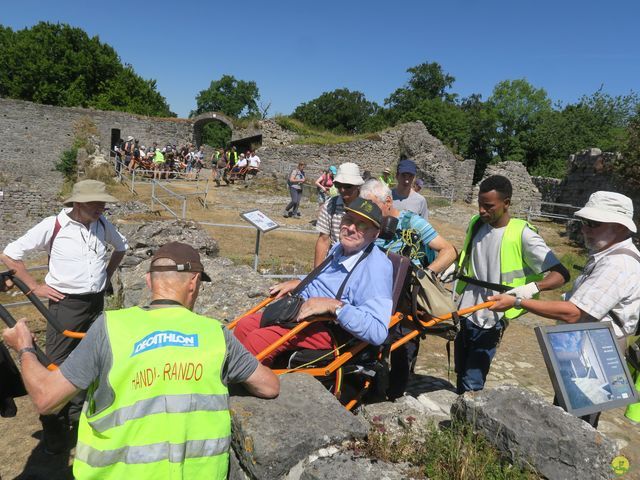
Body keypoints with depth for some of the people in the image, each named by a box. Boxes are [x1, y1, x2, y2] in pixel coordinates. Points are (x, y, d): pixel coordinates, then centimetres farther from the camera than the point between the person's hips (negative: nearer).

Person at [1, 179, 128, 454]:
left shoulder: (103, 225, 0)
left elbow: (121, 247, 20)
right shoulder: (53, 226, -14)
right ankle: (54, 430, 16)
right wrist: (35, 287, -9)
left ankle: (78, 415, 35)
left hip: (97, 303, 5)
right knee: (57, 367, 0)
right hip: (66, 305, -5)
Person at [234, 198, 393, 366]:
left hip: (329, 328, -9)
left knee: (257, 340, -23)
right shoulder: (339, 248, 7)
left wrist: (334, 305, -32)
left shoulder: (377, 267, -20)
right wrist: (298, 283, 10)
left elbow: (378, 332, -30)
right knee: (245, 326, 5)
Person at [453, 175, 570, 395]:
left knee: (472, 384, -6)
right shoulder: (476, 224, 4)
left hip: (490, 320, -6)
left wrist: (532, 287, -34)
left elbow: (561, 274, -18)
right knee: (461, 375, 17)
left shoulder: (523, 234, -14)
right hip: (464, 312, 6)